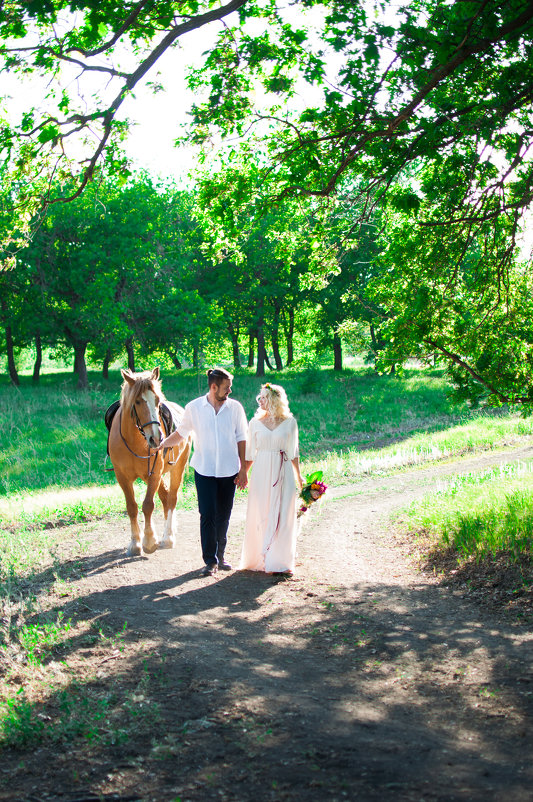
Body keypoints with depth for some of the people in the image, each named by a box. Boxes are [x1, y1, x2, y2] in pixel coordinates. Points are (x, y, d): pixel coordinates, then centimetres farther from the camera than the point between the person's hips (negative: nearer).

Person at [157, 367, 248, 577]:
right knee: (207, 516, -6)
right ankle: (210, 561, 0)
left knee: (223, 517, 9)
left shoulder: (235, 408, 1)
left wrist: (243, 470, 2)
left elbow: (241, 440, 4)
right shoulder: (194, 408, -2)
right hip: (204, 471, -1)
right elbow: (181, 433, 9)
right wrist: (162, 444, -6)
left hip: (229, 471, 2)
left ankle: (219, 556, 23)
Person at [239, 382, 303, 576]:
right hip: (261, 472, 1)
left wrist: (298, 476, 8)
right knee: (259, 516, 2)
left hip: (283, 473, -1)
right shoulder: (255, 423, 5)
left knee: (281, 516, -1)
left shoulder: (289, 422, 2)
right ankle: (259, 559, 12)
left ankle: (278, 561, 6)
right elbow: (250, 453, 8)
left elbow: (293, 453, 8)